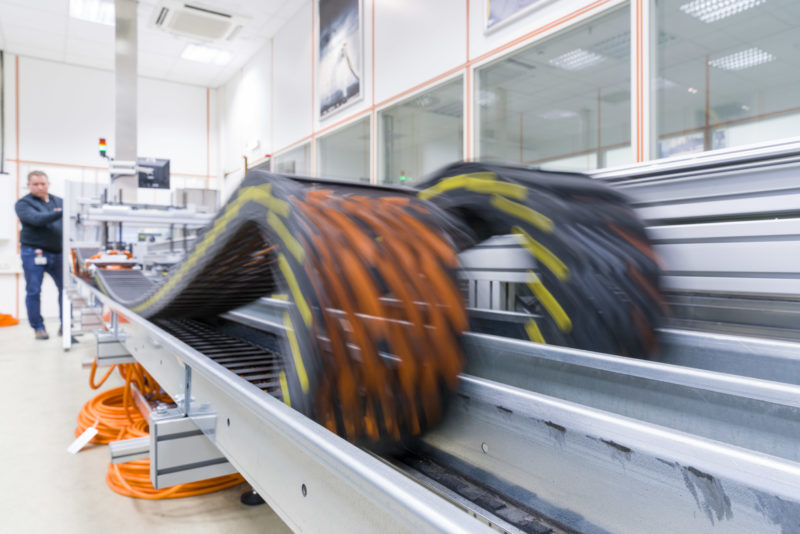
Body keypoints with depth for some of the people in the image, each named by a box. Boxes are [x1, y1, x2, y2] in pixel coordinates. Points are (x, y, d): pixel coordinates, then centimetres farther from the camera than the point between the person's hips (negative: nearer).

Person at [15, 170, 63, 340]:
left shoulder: (59, 201, 13)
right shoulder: (23, 204, 0)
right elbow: (36, 219, -18)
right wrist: (59, 213, -30)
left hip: (57, 252, 3)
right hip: (34, 253, -3)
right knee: (33, 291, 2)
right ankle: (38, 327, 14)